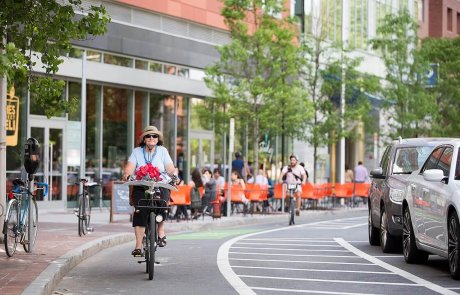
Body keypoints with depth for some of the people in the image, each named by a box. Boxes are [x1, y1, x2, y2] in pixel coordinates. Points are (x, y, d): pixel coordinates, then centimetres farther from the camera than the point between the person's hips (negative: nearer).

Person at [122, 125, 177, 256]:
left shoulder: (162, 151, 9)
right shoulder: (137, 152, 9)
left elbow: (170, 168, 0)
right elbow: (130, 167, -4)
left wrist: (174, 174, -22)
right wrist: (126, 174, -26)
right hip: (141, 187, 1)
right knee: (140, 211, -19)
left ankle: (161, 233, -6)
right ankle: (138, 246, -17)